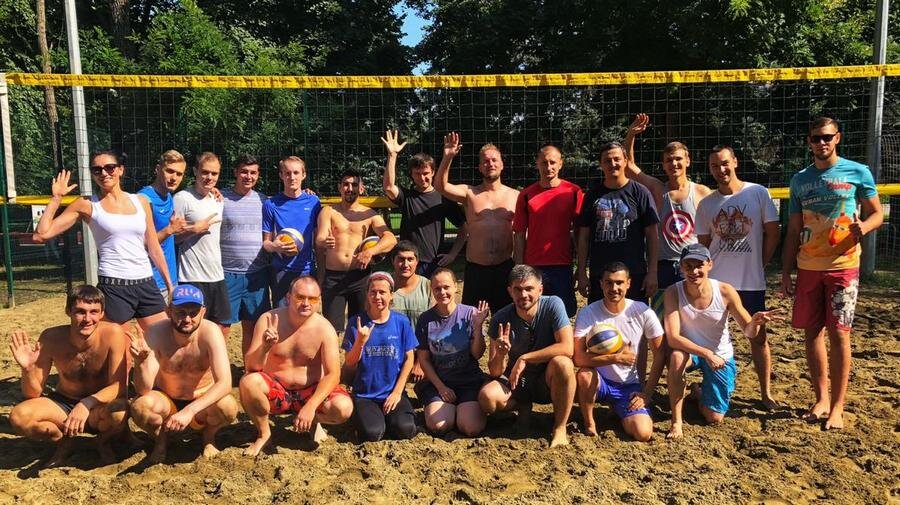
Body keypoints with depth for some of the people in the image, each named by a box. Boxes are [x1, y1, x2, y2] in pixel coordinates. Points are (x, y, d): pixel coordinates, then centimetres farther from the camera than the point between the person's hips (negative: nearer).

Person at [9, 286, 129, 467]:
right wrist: (28, 369, -31)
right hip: (62, 403, 2)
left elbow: (119, 386, -23)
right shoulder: (51, 338, -17)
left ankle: (103, 441, 2)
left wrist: (87, 403, -39)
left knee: (119, 412, -36)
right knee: (19, 416, -25)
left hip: (99, 405, -2)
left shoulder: (113, 333, -23)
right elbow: (33, 395, -11)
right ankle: (64, 440, 6)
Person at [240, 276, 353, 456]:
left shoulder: (324, 329, -14)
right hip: (275, 391, 0)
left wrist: (311, 406, -30)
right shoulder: (269, 319, -13)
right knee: (248, 382, -32)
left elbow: (333, 374, -18)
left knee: (343, 407, -28)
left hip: (310, 392, 0)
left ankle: (313, 421, 9)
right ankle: (263, 433, -3)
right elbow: (251, 366, -15)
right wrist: (265, 347, -36)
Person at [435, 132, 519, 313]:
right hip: (476, 268, 0)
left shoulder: (516, 196, 5)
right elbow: (441, 186, -11)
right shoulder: (469, 193, 4)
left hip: (505, 267, 0)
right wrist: (447, 157, -23)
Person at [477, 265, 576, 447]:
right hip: (516, 381, 2)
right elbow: (494, 372, -11)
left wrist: (524, 359, -26)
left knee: (562, 363, -35)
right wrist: (501, 354, -34)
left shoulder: (553, 305, -17)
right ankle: (523, 407, 7)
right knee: (487, 397, -29)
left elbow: (567, 348, -27)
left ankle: (559, 429, -14)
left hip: (548, 382, -1)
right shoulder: (500, 319, -12)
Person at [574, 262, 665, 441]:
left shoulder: (643, 312, -9)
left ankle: (617, 409, 16)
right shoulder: (587, 313, -14)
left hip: (631, 386, 2)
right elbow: (578, 357, -21)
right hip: (600, 382, -1)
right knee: (585, 374, -36)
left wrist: (647, 393, -5)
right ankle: (589, 423, -7)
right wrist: (615, 358, -28)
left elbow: (660, 354, -2)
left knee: (643, 434, -20)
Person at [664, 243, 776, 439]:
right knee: (676, 358, -39)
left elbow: (749, 332, -15)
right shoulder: (673, 292, -23)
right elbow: (672, 338, -29)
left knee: (715, 419, 1)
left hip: (720, 355, 1)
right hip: (689, 349, -1)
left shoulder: (725, 292, -21)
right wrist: (706, 354, -39)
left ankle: (700, 392, 38)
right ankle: (676, 421, -19)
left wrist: (755, 322, -40)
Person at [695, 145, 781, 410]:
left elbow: (773, 232, 2)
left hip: (751, 281, -2)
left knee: (758, 337, 6)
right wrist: (706, 270, 0)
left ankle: (766, 393, 17)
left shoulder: (758, 193, -2)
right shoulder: (705, 204, 4)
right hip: (716, 280, 2)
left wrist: (759, 264, 2)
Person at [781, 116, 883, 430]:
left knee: (839, 334, -4)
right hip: (807, 268, 4)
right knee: (812, 332, 7)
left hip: (842, 266, -3)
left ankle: (837, 406, 5)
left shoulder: (857, 172, 1)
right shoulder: (800, 180, 10)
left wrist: (863, 227, -20)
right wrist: (785, 273, 7)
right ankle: (821, 398, 20)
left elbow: (877, 214, 5)